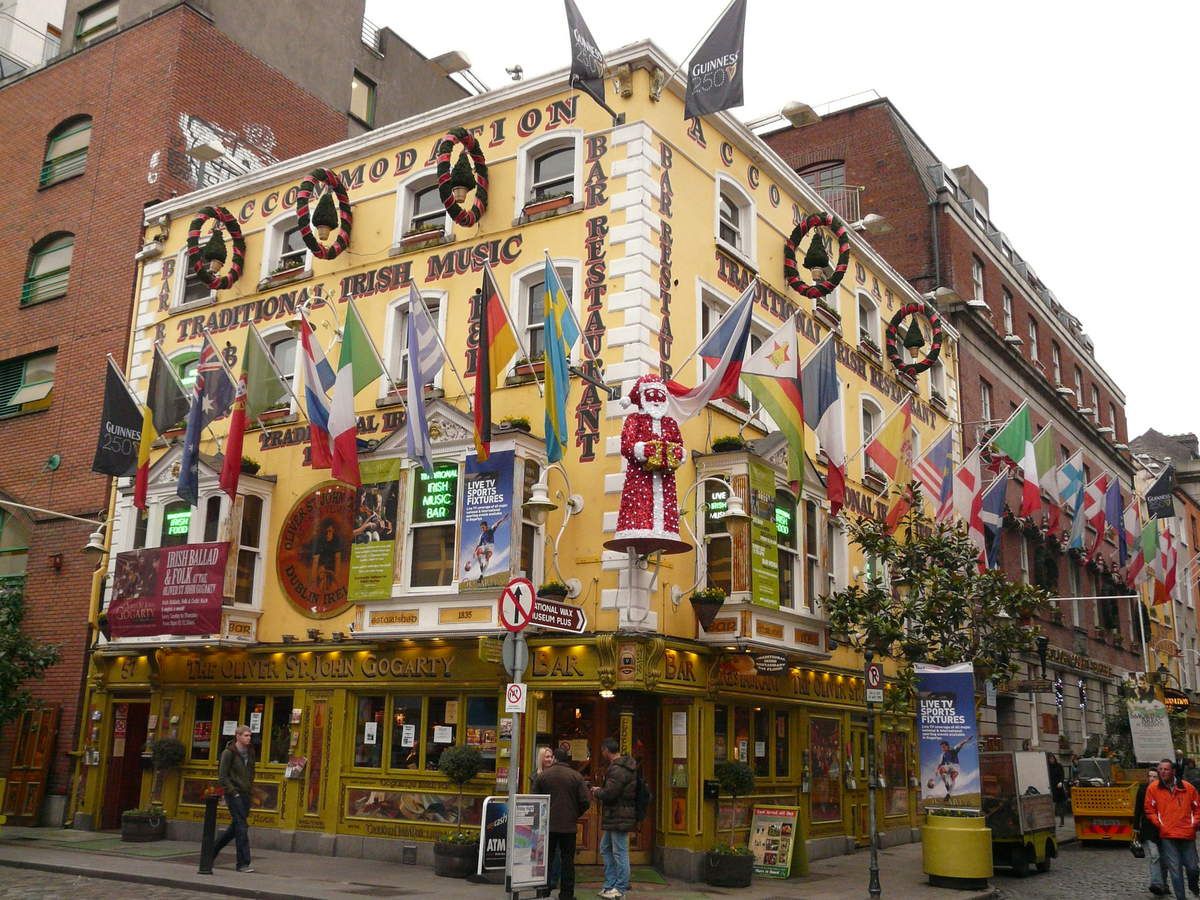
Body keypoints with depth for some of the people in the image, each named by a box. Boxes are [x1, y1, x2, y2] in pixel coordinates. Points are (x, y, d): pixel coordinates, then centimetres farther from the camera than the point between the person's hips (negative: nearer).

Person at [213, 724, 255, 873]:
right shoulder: (229, 753, -9)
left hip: (245, 793, 7)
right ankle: (243, 863, -7)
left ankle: (213, 850, 31)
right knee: (241, 827, -10)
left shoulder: (250, 752, 11)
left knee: (236, 826, 13)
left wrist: (250, 788, 12)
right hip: (233, 793, -7)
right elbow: (222, 776, -10)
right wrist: (233, 792, -14)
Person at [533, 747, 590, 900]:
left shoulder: (542, 775, -2)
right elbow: (585, 802, -6)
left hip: (548, 825, 1)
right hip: (569, 825, 0)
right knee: (567, 860, 7)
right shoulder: (576, 777, -4)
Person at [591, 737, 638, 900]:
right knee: (606, 848, 18)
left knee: (620, 852, -2)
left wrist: (596, 792, -4)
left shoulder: (617, 769, -20)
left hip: (619, 817, -11)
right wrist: (600, 791, 12)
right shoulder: (626, 766, 14)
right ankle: (610, 884, 23)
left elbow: (609, 794, -23)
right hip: (615, 817, 11)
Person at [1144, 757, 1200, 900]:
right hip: (1167, 836, -1)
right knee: (1175, 870, -2)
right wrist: (1159, 824, -5)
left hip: (1187, 834, 1)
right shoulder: (1152, 788, 1)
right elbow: (1149, 810, 6)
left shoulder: (1187, 787, 3)